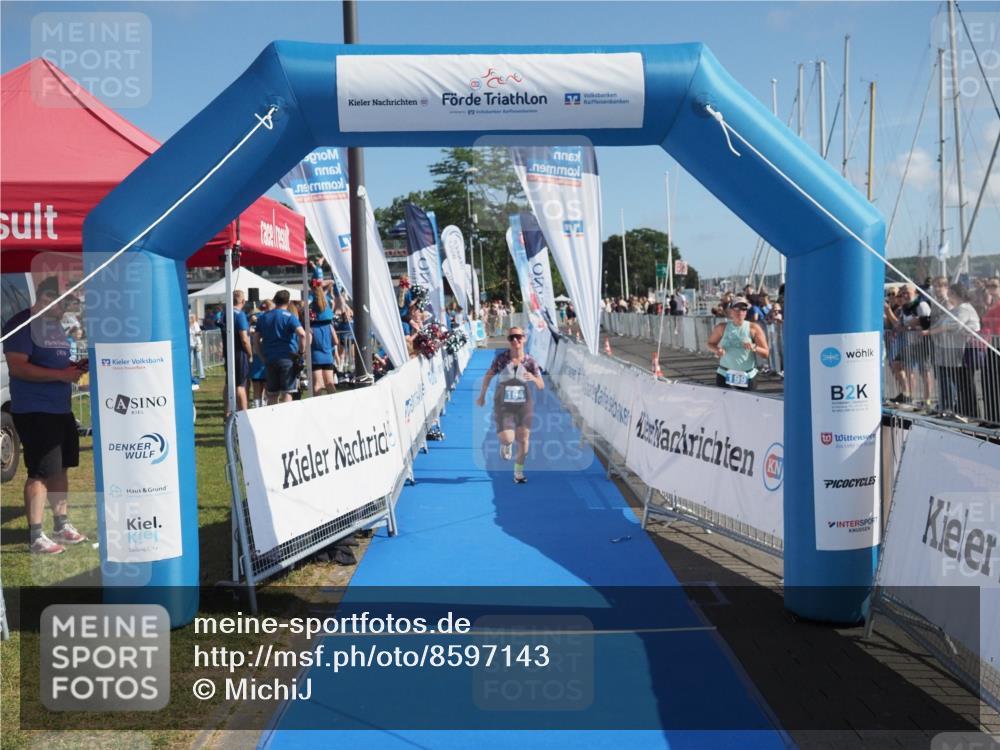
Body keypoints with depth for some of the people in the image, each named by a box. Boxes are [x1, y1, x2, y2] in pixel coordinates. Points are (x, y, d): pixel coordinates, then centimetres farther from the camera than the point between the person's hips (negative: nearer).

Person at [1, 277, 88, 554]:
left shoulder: (56, 325, 16)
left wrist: (75, 366, 7)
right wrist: (61, 374, -22)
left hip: (61, 409, 9)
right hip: (34, 412, -9)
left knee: (61, 468, 15)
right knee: (40, 473, -9)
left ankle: (62, 525, 27)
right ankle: (36, 537, -4)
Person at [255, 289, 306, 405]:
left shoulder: (263, 317, 12)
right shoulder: (289, 317, -5)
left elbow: (257, 339, 12)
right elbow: (302, 334, -20)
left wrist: (263, 356, 16)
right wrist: (302, 350, -8)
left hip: (269, 359, 5)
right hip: (287, 358, -5)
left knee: (272, 394, 10)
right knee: (286, 393, -3)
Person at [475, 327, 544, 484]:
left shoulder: (530, 361, -7)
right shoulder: (501, 358, -8)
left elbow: (541, 386, -6)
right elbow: (488, 376, 4)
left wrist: (533, 379, -28)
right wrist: (482, 396, 10)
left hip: (523, 405, 1)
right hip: (503, 405, -1)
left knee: (523, 439, 1)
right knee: (507, 438, -15)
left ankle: (518, 472, 21)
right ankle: (506, 445, 26)